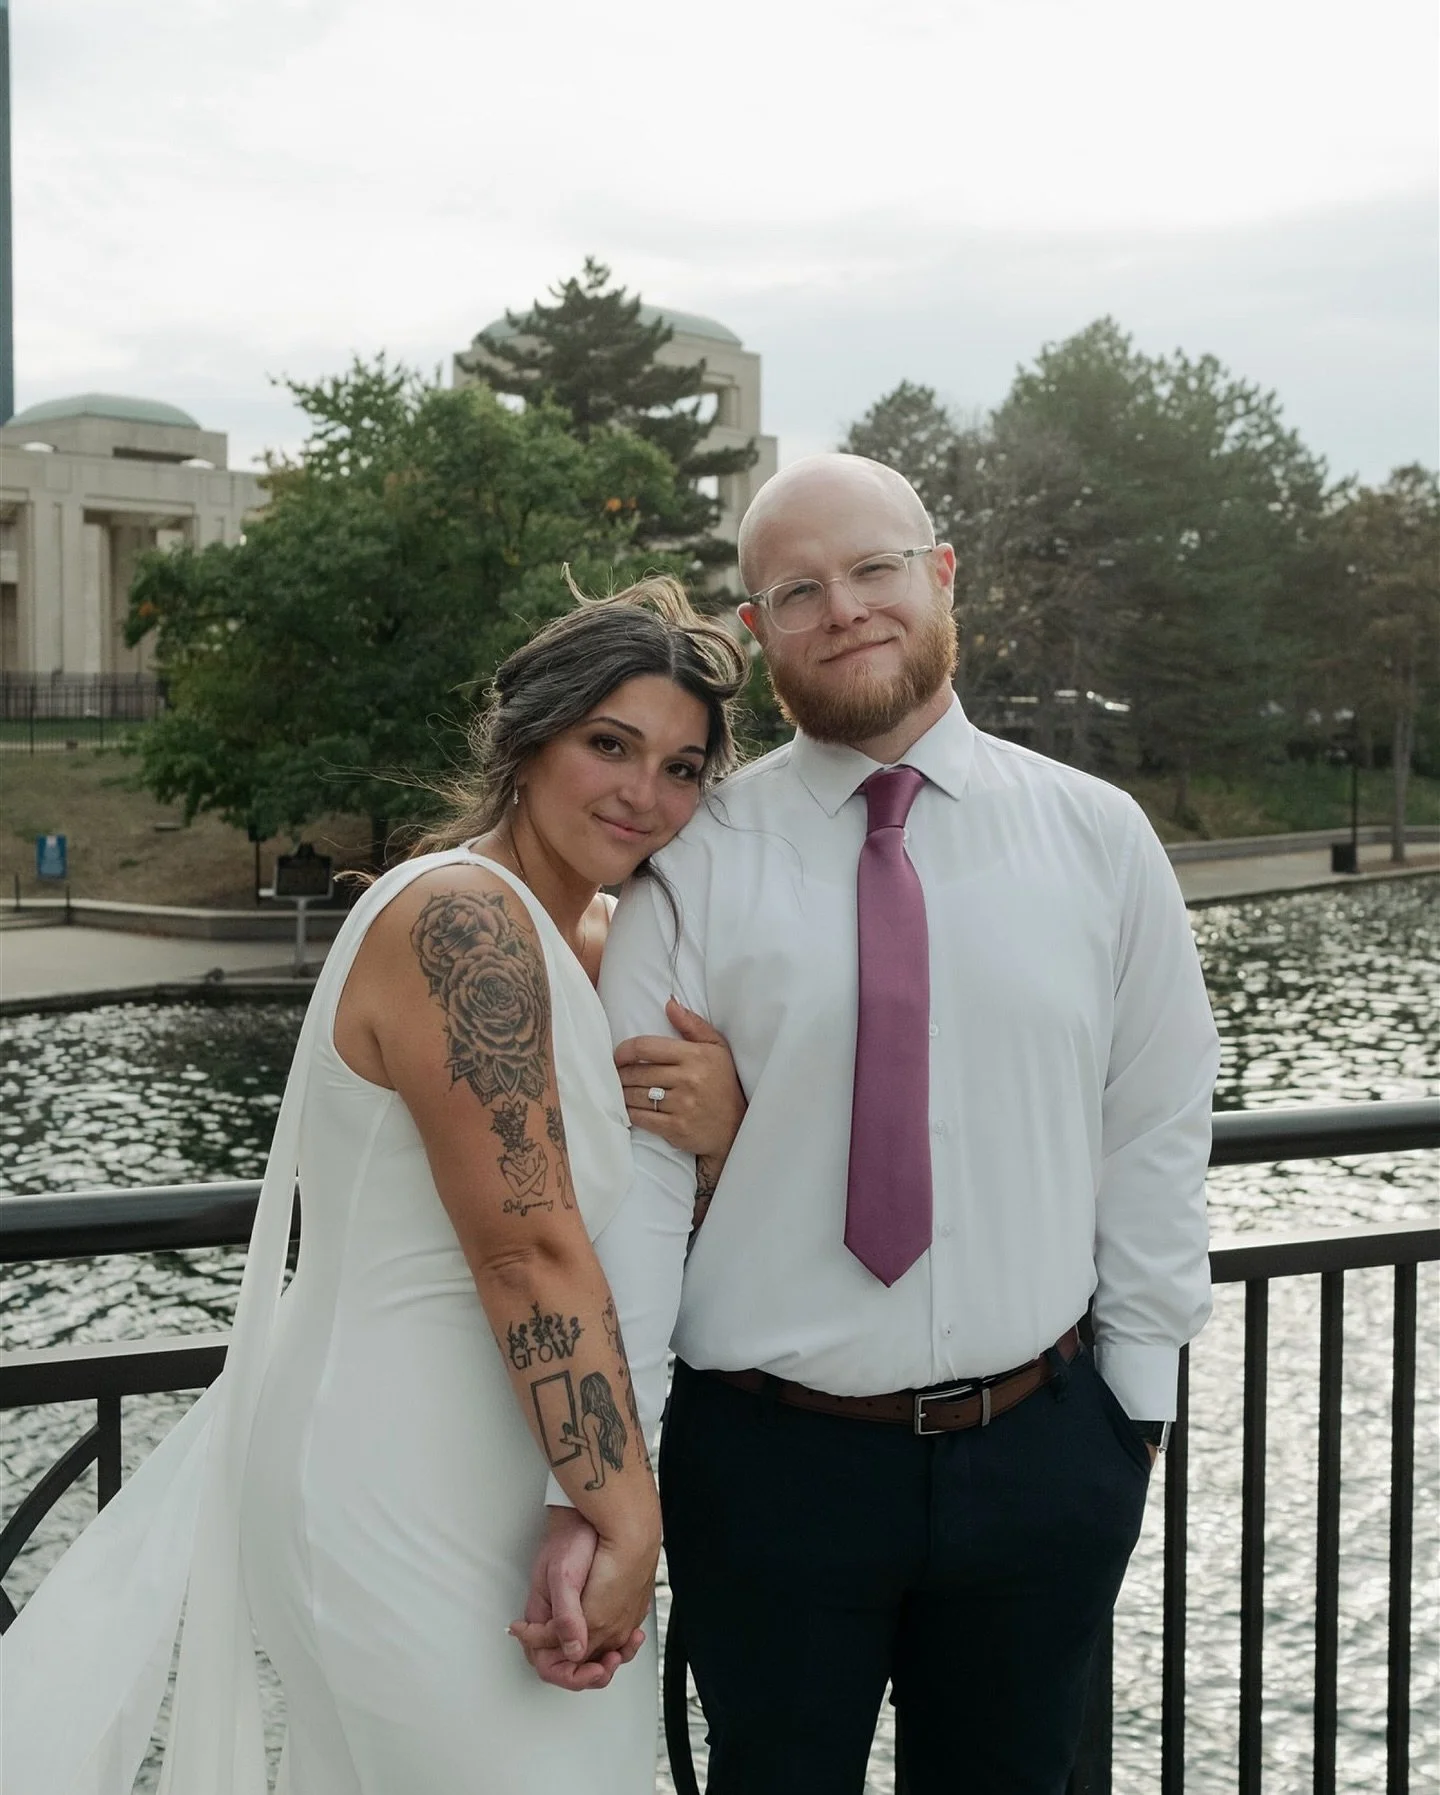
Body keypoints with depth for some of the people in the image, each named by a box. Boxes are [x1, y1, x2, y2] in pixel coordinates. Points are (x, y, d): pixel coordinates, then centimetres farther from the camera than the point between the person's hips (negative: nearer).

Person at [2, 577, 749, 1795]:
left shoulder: (599, 939, 8)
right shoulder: (462, 917, -21)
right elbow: (528, 1250, -24)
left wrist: (717, 1129, -8)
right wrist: (627, 1518, -19)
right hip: (403, 1505, -9)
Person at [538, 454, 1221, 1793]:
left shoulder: (1098, 838, 0)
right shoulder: (696, 863, -6)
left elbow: (1155, 1128, 4)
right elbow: (634, 1170, -11)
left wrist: (1138, 1395, 5)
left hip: (1041, 1456, 2)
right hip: (769, 1464, -1)